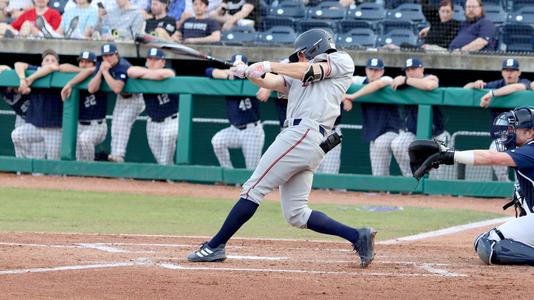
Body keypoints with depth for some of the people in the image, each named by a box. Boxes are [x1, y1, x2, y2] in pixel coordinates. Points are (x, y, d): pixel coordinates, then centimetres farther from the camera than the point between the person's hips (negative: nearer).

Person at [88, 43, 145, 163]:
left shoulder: (123, 67, -33)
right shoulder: (101, 65, -12)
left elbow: (117, 88, -46)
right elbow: (92, 89, -18)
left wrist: (105, 72, -42)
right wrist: (100, 71, -29)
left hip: (134, 98, -8)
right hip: (121, 98, 8)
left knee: (123, 121, -21)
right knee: (115, 126, 4)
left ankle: (119, 155, -25)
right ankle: (114, 155, 8)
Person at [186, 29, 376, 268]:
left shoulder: (342, 61, 9)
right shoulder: (298, 78, 31)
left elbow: (309, 71, -5)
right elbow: (272, 83, 18)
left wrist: (269, 66, -1)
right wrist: (248, 73, 0)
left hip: (304, 134, -9)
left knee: (254, 190, -8)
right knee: (296, 214, 4)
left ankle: (215, 246, -6)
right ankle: (358, 236, 1)